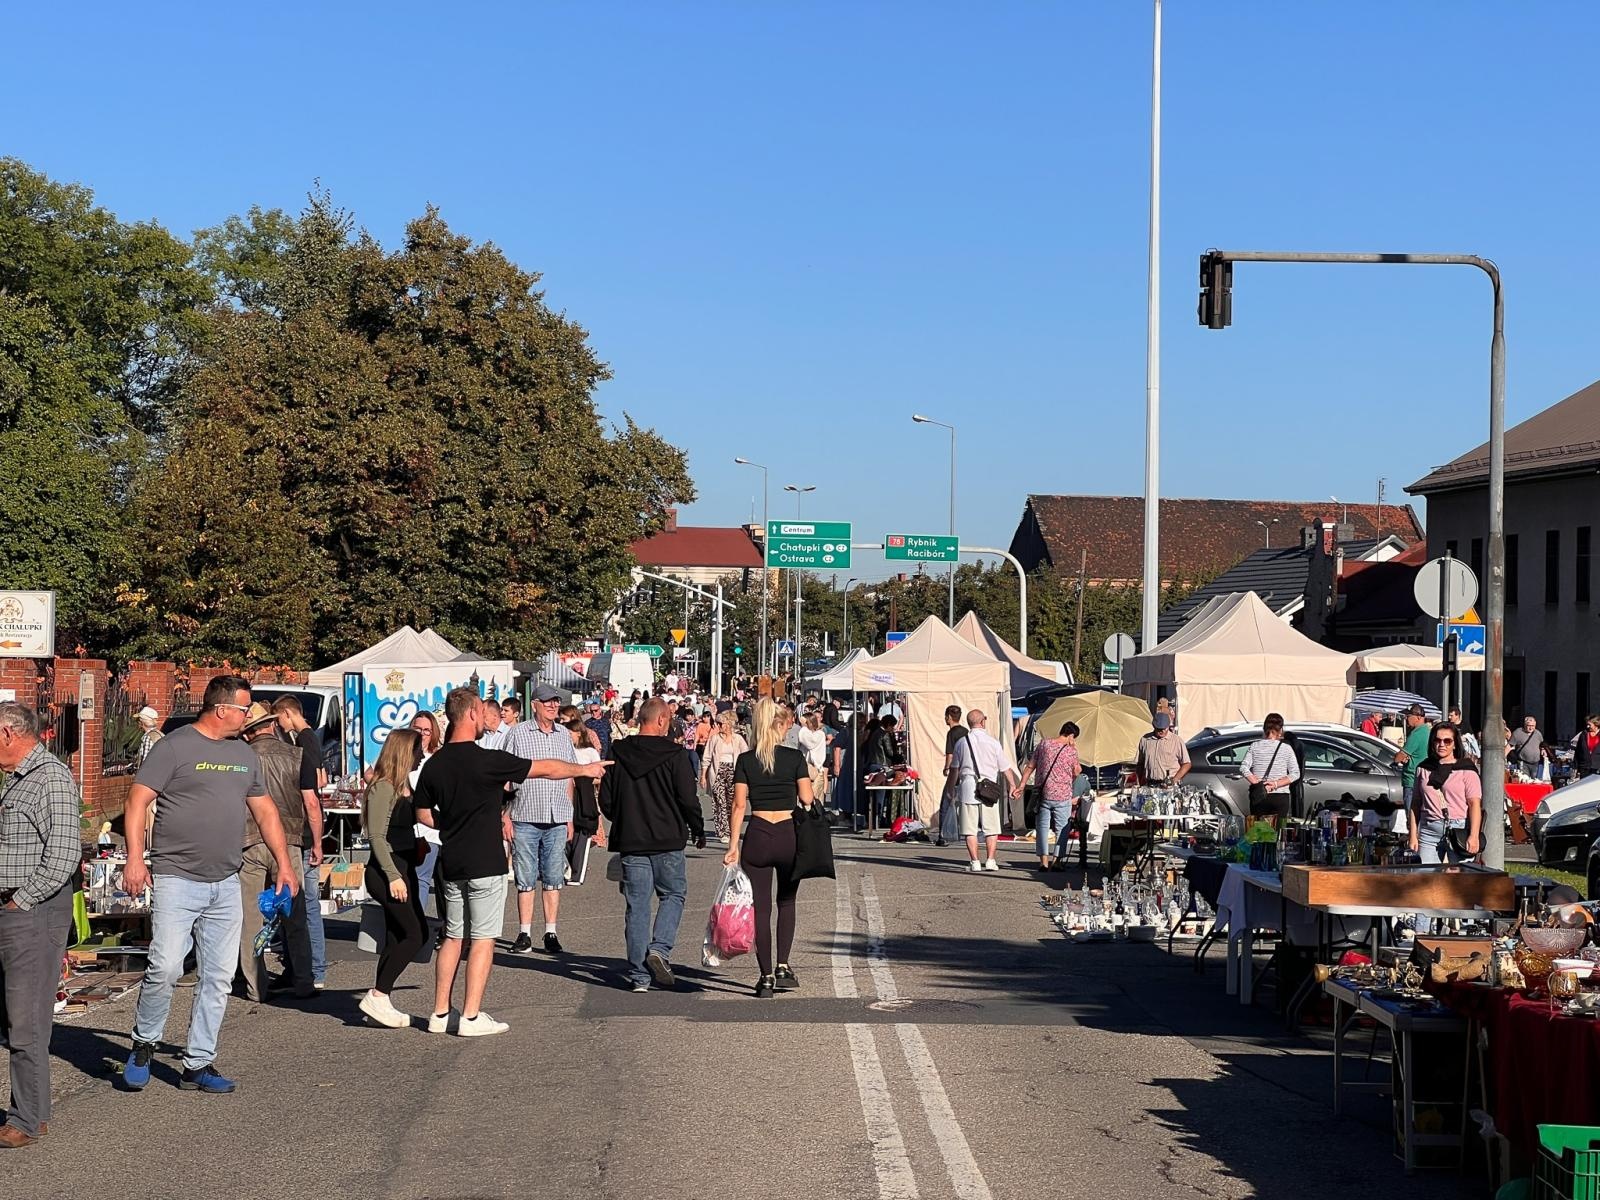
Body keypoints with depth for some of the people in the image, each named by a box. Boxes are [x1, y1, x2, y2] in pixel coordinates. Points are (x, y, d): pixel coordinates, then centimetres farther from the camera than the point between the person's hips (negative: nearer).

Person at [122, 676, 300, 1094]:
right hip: (177, 879, -6)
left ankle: (198, 1065, 13)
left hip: (226, 886, 6)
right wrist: (135, 859, -16)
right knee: (166, 968, -14)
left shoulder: (245, 755, 15)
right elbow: (138, 800, -8)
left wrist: (284, 863, 17)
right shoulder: (174, 747, -5)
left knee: (218, 978, 5)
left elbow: (264, 810, 23)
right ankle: (143, 1046, 9)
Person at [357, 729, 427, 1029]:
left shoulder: (404, 786, 14)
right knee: (415, 934, -12)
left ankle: (381, 1003, 12)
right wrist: (393, 876, -21)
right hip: (387, 871, -9)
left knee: (397, 937, 8)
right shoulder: (383, 788, -14)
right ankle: (377, 996, -9)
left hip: (402, 869, 9)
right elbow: (377, 835, -18)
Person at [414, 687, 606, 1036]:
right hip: (485, 864, -6)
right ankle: (472, 1017, -1)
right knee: (483, 939, 0)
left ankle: (440, 1014, 14)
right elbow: (545, 769, -6)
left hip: (451, 863, 6)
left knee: (453, 937, 13)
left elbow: (423, 814, 10)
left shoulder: (434, 764, 2)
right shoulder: (487, 760, -15)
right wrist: (585, 769, 9)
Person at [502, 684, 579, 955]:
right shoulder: (518, 734, -2)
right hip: (525, 819, -3)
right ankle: (524, 935, 7)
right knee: (526, 879, 2)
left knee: (554, 878, 5)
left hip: (557, 820, 3)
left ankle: (551, 933, 11)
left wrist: (569, 818, 15)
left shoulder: (564, 734, 11)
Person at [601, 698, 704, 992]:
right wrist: (698, 831, 8)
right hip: (667, 841, -3)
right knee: (673, 894, 15)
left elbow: (605, 800, 6)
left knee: (637, 905, 6)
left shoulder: (618, 754, 1)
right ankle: (660, 948, -7)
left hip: (629, 841, 3)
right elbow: (688, 800, -8)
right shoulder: (675, 755, -9)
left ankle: (639, 976, 5)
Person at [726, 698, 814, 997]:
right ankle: (783, 966, 4)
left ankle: (766, 976, 4)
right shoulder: (795, 758, -2)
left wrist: (734, 844, -1)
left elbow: (739, 804, -2)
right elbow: (807, 799, -4)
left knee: (760, 906, 6)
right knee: (786, 902, 17)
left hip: (757, 836, 0)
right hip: (789, 835, 0)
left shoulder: (746, 760, 1)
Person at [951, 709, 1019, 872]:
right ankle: (990, 860, 2)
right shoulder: (993, 742, 0)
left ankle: (974, 862, 0)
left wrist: (953, 786, 23)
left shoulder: (961, 742, 4)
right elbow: (1005, 768, 3)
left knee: (970, 829, 3)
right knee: (992, 828, 8)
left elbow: (955, 768, 11)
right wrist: (1013, 786, 14)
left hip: (968, 788, 1)